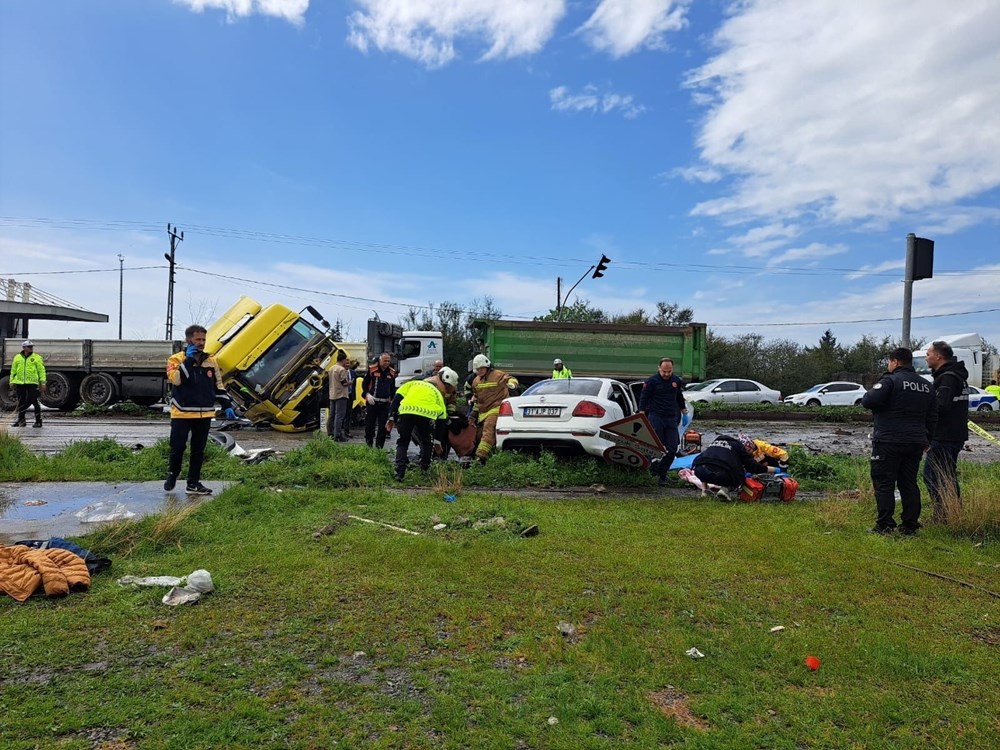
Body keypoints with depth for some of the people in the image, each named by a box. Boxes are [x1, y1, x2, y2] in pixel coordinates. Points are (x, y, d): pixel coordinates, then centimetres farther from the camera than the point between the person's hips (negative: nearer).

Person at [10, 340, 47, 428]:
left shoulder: (37, 358, 4)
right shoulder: (17, 357, 11)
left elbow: (42, 370, 1)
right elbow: (13, 371, 16)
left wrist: (43, 382, -5)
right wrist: (12, 382, 12)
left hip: (32, 383, -3)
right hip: (19, 383, 3)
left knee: (33, 401, -6)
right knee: (21, 402, 8)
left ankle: (38, 421, 1)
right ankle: (21, 420, 17)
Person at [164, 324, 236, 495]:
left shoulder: (211, 361, 8)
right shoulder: (176, 359, -4)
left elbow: (218, 385, 14)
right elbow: (176, 379, -22)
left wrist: (227, 406, 8)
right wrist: (188, 359, -20)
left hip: (204, 414, 4)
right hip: (182, 413, -3)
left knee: (198, 450, 8)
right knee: (177, 447, 2)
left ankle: (193, 483, 17)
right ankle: (172, 474, 29)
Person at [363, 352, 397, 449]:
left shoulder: (392, 372, 10)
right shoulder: (372, 369, -1)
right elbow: (364, 384, 3)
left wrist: (392, 400, 13)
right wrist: (367, 394, -11)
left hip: (385, 403, 3)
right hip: (372, 402, -3)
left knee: (383, 426, 1)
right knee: (370, 424, 4)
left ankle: (379, 446, 7)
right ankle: (368, 444, 17)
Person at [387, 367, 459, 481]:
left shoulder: (413, 384, 35)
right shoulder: (437, 393, 33)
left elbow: (397, 398, 20)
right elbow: (442, 418, 29)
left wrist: (391, 417, 19)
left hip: (406, 411, 1)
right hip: (426, 414, -1)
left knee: (402, 442, 19)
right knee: (427, 443, 26)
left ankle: (400, 473, 10)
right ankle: (424, 471, 25)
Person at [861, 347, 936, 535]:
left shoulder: (890, 380, -11)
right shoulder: (926, 386, 15)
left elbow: (869, 401, -22)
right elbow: (931, 418, 19)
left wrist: (866, 397, 1)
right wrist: (926, 441, 25)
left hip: (889, 442, -7)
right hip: (916, 442, 7)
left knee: (883, 483, -1)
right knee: (909, 484, 13)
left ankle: (885, 525, -1)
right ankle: (910, 525, 16)